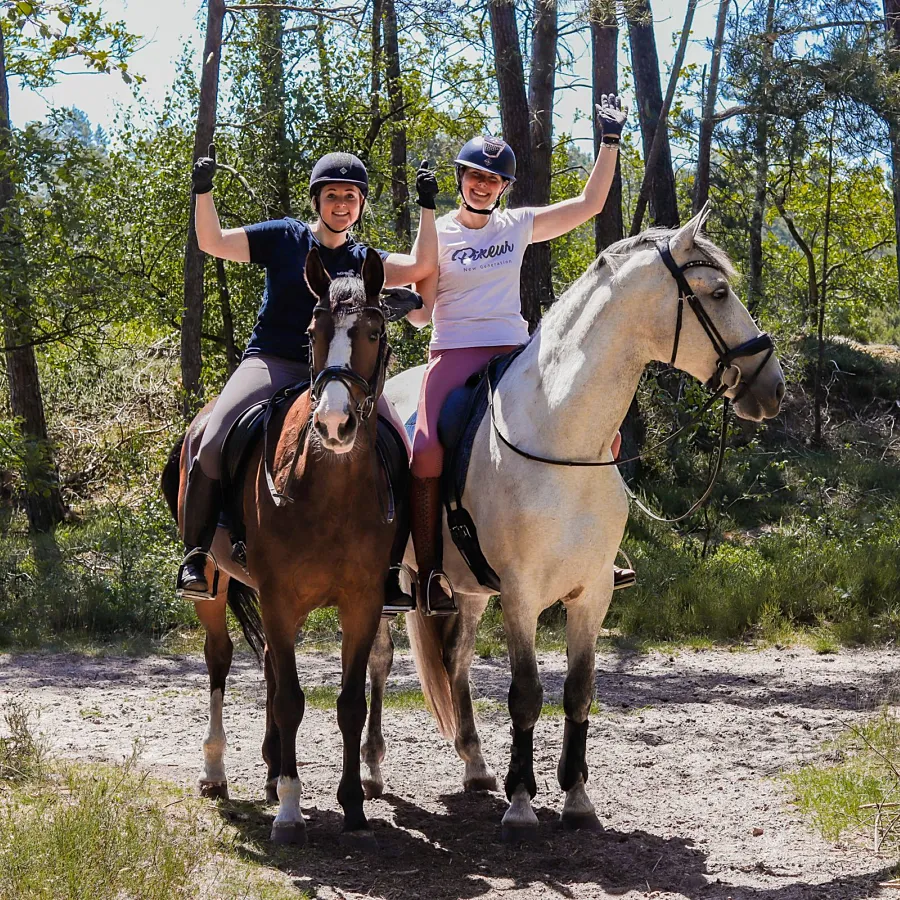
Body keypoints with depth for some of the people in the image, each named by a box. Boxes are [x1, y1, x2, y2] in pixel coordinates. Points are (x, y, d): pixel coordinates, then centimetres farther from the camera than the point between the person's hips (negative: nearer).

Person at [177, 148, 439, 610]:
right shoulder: (284, 237, 7)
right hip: (271, 364, -2)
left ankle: (388, 570, -9)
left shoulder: (363, 260, 13)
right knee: (214, 445, -26)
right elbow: (212, 242, 2)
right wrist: (203, 191, -10)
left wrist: (427, 206, -2)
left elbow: (421, 266, 0)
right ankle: (196, 553, -9)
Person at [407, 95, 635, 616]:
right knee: (427, 456, -30)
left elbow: (590, 203, 11)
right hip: (455, 356, -4)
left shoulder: (518, 226, 11)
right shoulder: (438, 235, 3)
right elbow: (422, 314, 1)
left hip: (515, 356, 4)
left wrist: (611, 140, 9)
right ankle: (429, 570, -15)